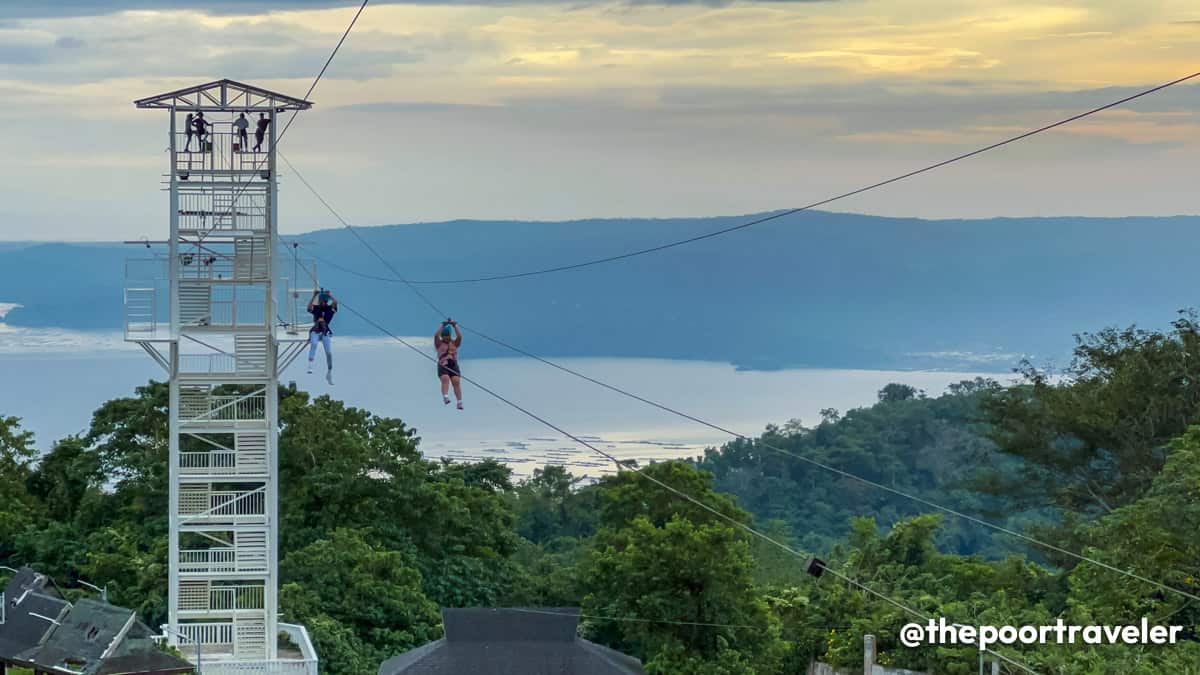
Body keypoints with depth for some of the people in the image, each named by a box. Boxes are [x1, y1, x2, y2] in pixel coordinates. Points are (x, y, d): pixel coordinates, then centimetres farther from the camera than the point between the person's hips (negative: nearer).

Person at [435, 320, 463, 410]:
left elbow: (459, 337, 1)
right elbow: (436, 335, -4)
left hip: (453, 365, 2)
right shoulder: (439, 343, 13)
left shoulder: (454, 343, 18)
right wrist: (443, 326, -3)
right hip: (443, 366, -2)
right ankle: (445, 397, -44)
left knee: (456, 381, -12)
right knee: (445, 379, -27)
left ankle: (460, 402, -12)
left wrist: (455, 327, -1)